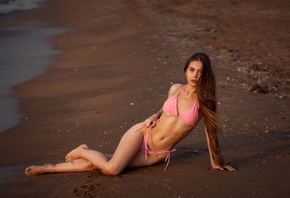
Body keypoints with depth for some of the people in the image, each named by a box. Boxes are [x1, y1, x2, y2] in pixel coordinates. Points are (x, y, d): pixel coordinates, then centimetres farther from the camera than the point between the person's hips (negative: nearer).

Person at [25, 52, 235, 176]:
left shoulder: (204, 100, -7)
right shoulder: (176, 89, 1)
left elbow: (210, 130, 0)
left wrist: (216, 162, 3)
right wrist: (154, 116, -2)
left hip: (157, 155, -1)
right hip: (143, 134, 1)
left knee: (111, 169, -14)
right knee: (111, 167, -19)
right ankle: (83, 152, 8)